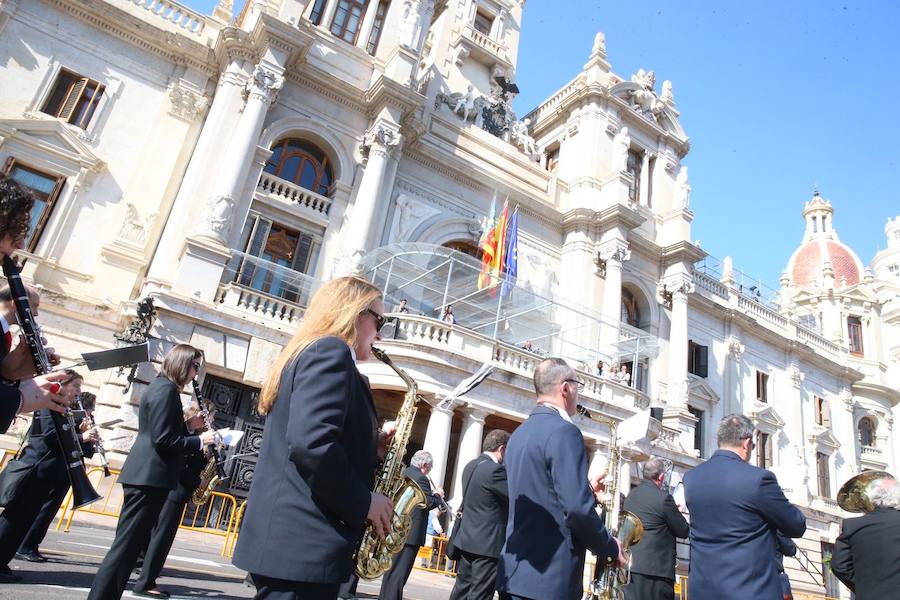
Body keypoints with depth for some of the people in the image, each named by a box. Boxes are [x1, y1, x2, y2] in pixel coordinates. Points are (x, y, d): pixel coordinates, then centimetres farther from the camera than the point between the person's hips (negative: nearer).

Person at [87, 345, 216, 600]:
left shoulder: (161, 386, 17)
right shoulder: (166, 389, -14)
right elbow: (163, 440, -20)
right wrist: (200, 440, -12)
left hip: (145, 474, 10)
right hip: (150, 476, -10)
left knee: (130, 544, 15)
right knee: (126, 545, -5)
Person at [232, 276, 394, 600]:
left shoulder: (305, 354, 18)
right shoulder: (331, 351, -12)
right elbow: (311, 443, -26)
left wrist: (371, 446, 10)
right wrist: (364, 501, -14)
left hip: (288, 538, 10)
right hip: (302, 542, -10)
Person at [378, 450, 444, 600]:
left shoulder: (403, 473, 11)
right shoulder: (421, 478, -16)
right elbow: (430, 502, -18)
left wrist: (431, 494, 16)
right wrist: (438, 495, 0)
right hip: (411, 531, -9)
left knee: (392, 567, 18)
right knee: (400, 571, -4)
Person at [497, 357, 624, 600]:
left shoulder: (519, 433, 12)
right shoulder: (563, 431, -15)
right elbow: (577, 508, -22)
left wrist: (586, 491, 20)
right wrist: (609, 548, -6)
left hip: (515, 570, 8)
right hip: (549, 576, -8)